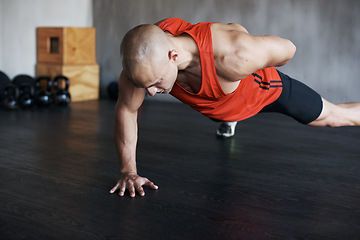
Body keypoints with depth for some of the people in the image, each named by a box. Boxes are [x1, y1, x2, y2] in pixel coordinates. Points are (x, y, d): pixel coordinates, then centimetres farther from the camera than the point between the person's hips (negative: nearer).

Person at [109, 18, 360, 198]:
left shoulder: (234, 54, -50)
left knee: (331, 116, 16)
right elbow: (126, 109, -22)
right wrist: (128, 171, -22)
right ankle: (228, 121, 74)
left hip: (263, 88, -3)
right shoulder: (147, 55, -38)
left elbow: (287, 49, -29)